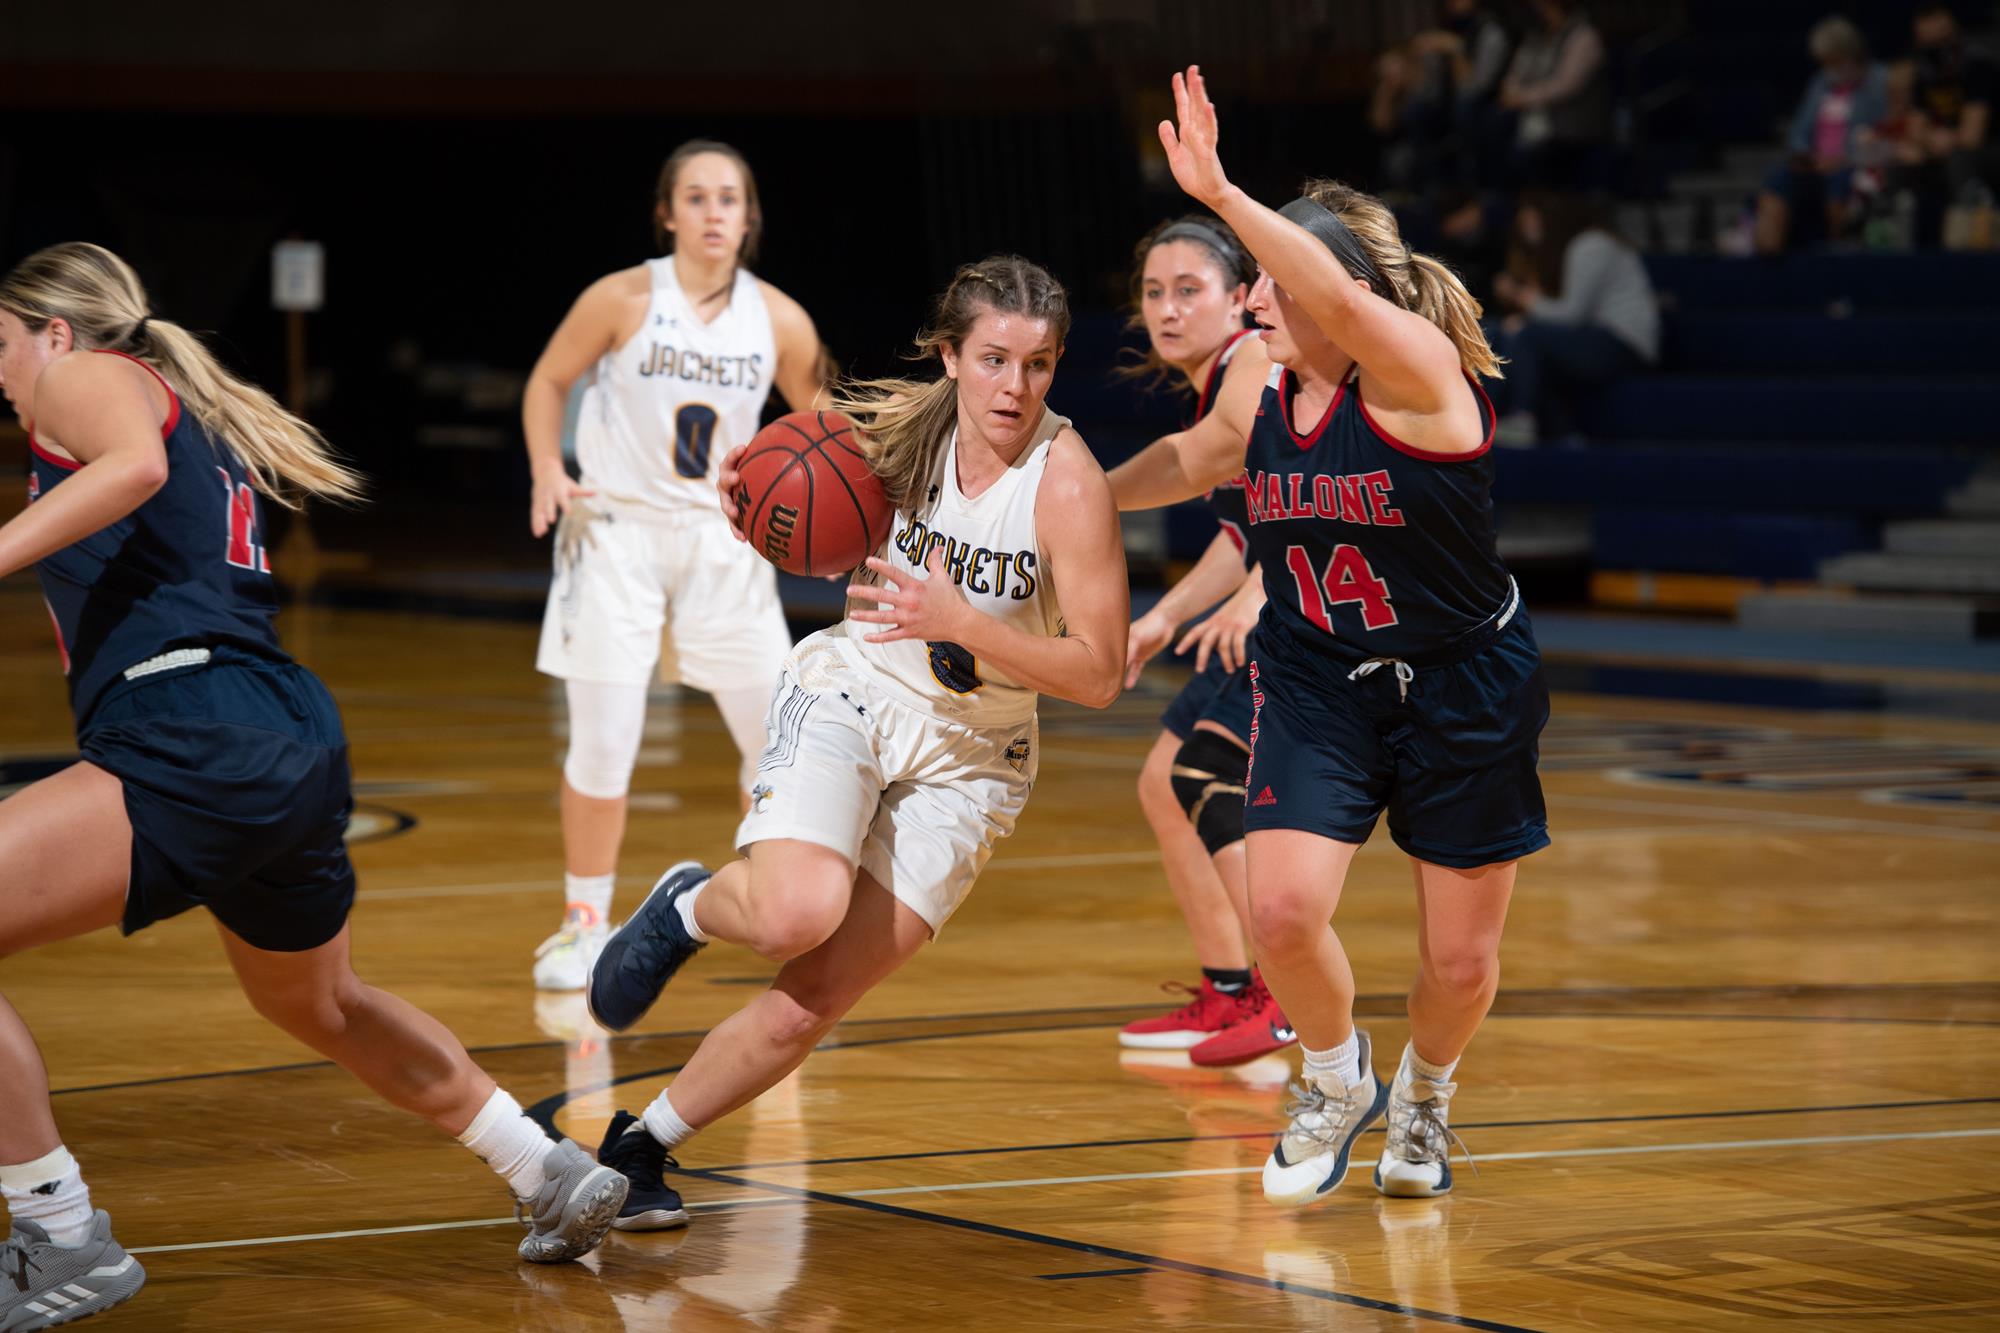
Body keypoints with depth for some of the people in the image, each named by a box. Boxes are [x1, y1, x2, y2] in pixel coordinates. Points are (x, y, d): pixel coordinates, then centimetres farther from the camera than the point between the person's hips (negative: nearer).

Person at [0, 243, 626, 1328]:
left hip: (202, 740, -10)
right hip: (298, 746, 10)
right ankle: (558, 1178, 40)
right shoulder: (198, 417, 29)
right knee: (320, 1006, 32)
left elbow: (134, 464, -20)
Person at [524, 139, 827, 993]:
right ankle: (585, 922, 14)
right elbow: (549, 381, 2)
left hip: (722, 541, 3)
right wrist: (548, 473, -13)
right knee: (603, 747, -5)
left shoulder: (777, 320, -4)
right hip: (619, 532, -2)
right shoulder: (624, 300, -10)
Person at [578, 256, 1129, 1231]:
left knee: (814, 1001, -7)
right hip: (849, 691, 1)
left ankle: (639, 1147, 13)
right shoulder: (899, 427, -8)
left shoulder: (1067, 482, -18)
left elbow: (1099, 674, -18)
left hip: (967, 757, -1)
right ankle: (687, 908, 6)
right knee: (796, 914, -28)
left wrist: (961, 625, -30)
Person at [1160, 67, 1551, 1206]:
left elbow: (1340, 298, -43)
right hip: (1317, 689, 4)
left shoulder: (1419, 372, -21)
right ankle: (1340, 1083, 13)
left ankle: (1427, 1092, 39)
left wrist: (1221, 193, -51)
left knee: (1461, 961, 5)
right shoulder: (1261, 393, -2)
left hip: (1464, 693, -4)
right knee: (1283, 910, -17)